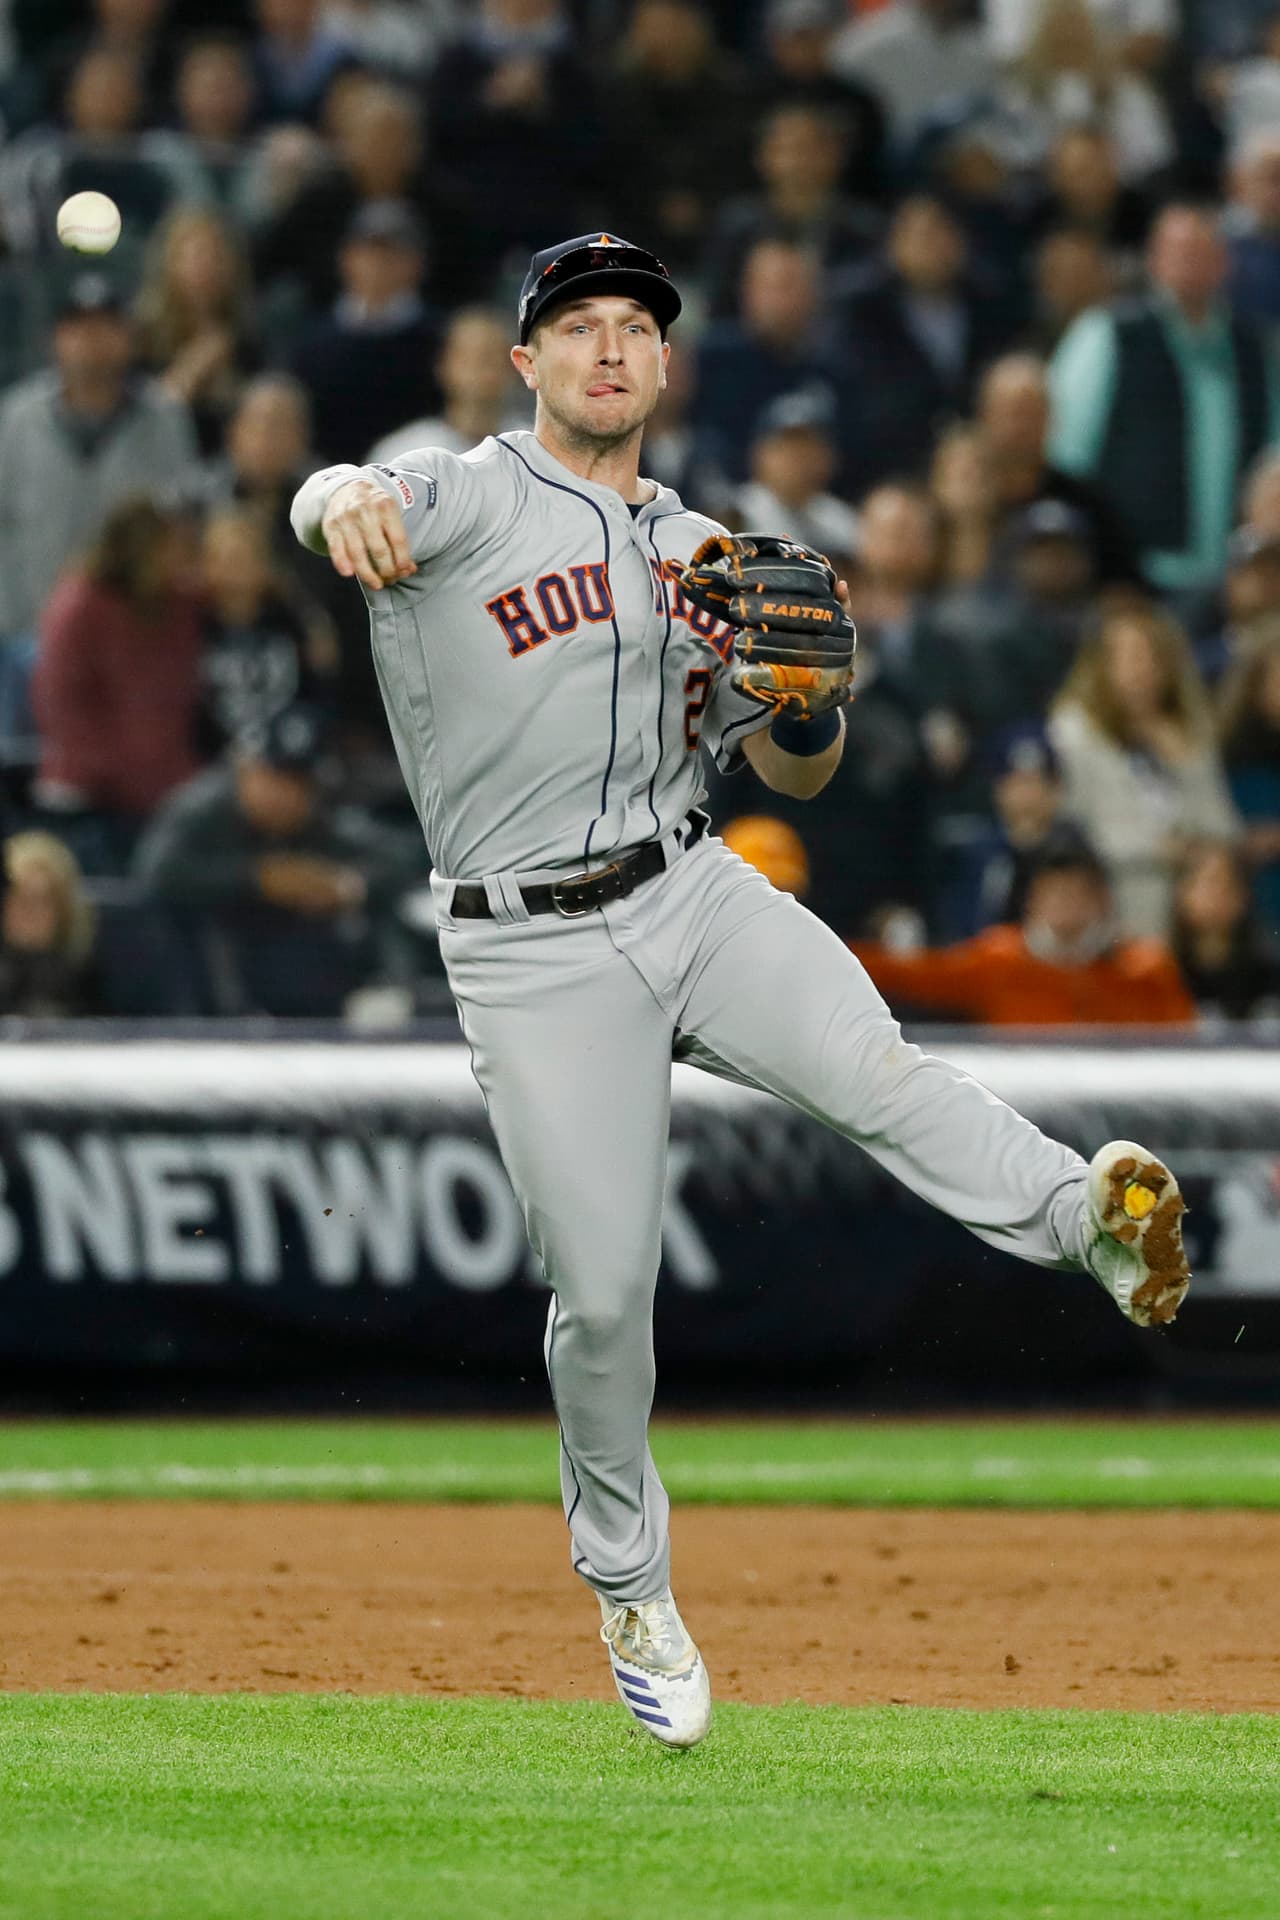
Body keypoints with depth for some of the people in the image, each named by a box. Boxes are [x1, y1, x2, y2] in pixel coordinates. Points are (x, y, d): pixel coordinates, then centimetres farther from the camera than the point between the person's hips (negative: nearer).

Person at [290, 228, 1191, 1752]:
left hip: (693, 894, 3)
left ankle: (1088, 1219, -42)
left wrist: (809, 701, -7)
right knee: (601, 1288, -1)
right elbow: (337, 501, -26)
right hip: (532, 953, -3)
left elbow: (793, 775, 17)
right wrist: (344, 502, -52)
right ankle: (631, 1595, 17)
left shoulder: (702, 554, 14)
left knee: (867, 1065, -28)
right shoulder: (471, 500, -3)